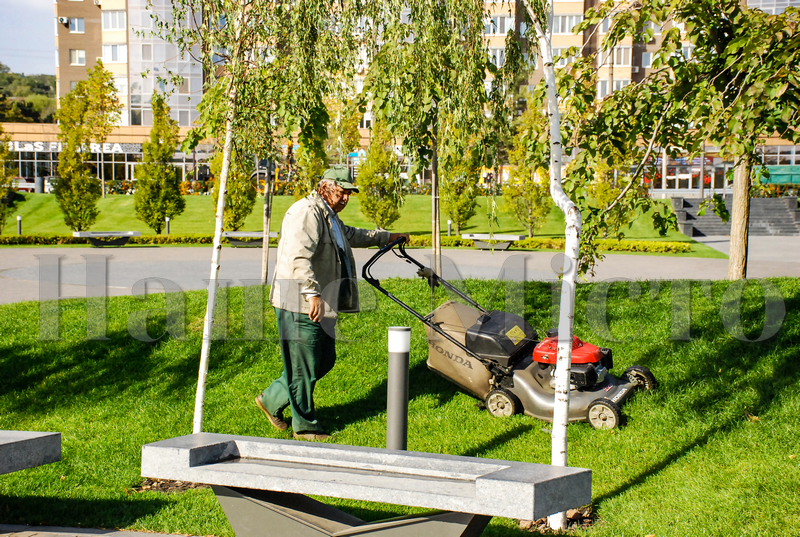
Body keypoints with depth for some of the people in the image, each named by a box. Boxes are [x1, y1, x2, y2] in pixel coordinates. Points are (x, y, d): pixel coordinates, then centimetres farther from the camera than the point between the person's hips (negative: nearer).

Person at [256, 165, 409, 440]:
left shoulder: (329, 216, 21)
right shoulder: (306, 212, -15)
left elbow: (351, 235, 43)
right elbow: (299, 257, -28)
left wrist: (385, 237, 48)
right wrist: (313, 294, -33)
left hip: (322, 304, 11)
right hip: (301, 305, -11)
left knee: (325, 360, 14)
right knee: (305, 366, -1)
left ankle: (273, 399, 27)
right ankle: (304, 425, 11)